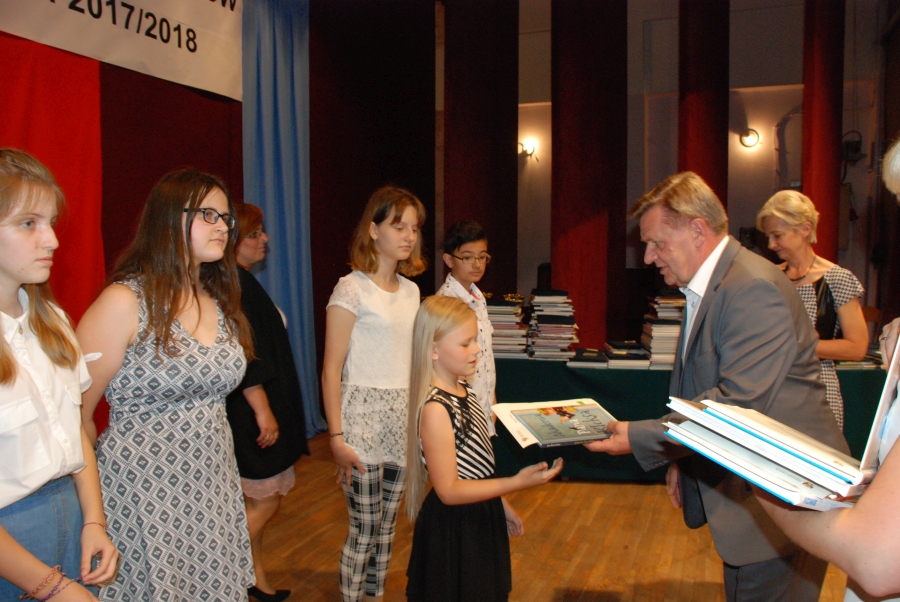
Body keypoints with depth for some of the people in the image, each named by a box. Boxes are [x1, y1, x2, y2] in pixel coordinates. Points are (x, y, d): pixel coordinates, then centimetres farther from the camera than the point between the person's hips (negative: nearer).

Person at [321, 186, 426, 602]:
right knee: (364, 531, 1)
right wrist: (336, 438, -14)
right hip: (363, 416, -6)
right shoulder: (352, 289, -9)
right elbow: (331, 369, -10)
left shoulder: (410, 290, 11)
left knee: (388, 525, 14)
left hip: (403, 417, 6)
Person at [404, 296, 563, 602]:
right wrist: (517, 482, -27)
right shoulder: (435, 409, -25)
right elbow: (449, 490, -24)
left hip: (481, 518, 9)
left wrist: (502, 505, 16)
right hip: (453, 529, -8)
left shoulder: (463, 390, 2)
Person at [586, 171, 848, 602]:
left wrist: (638, 438, -25)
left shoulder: (754, 288, -24)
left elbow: (738, 405, -29)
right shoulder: (705, 287, 9)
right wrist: (683, 460, 14)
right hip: (743, 489, 10)